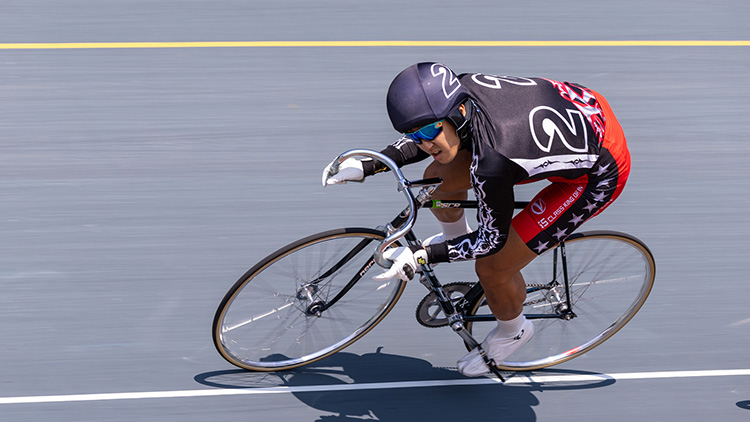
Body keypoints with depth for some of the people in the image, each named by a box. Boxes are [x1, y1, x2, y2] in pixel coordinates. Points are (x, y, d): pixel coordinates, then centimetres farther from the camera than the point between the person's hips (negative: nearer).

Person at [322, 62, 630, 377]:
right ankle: (456, 236, 37)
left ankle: (513, 332, 27)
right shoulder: (463, 87, -19)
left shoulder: (492, 162, -38)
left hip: (597, 175, -7)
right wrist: (369, 166, 0)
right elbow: (426, 138, 5)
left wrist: (421, 256, -19)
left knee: (491, 267, -5)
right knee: (438, 177, 5)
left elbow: (492, 241, -21)